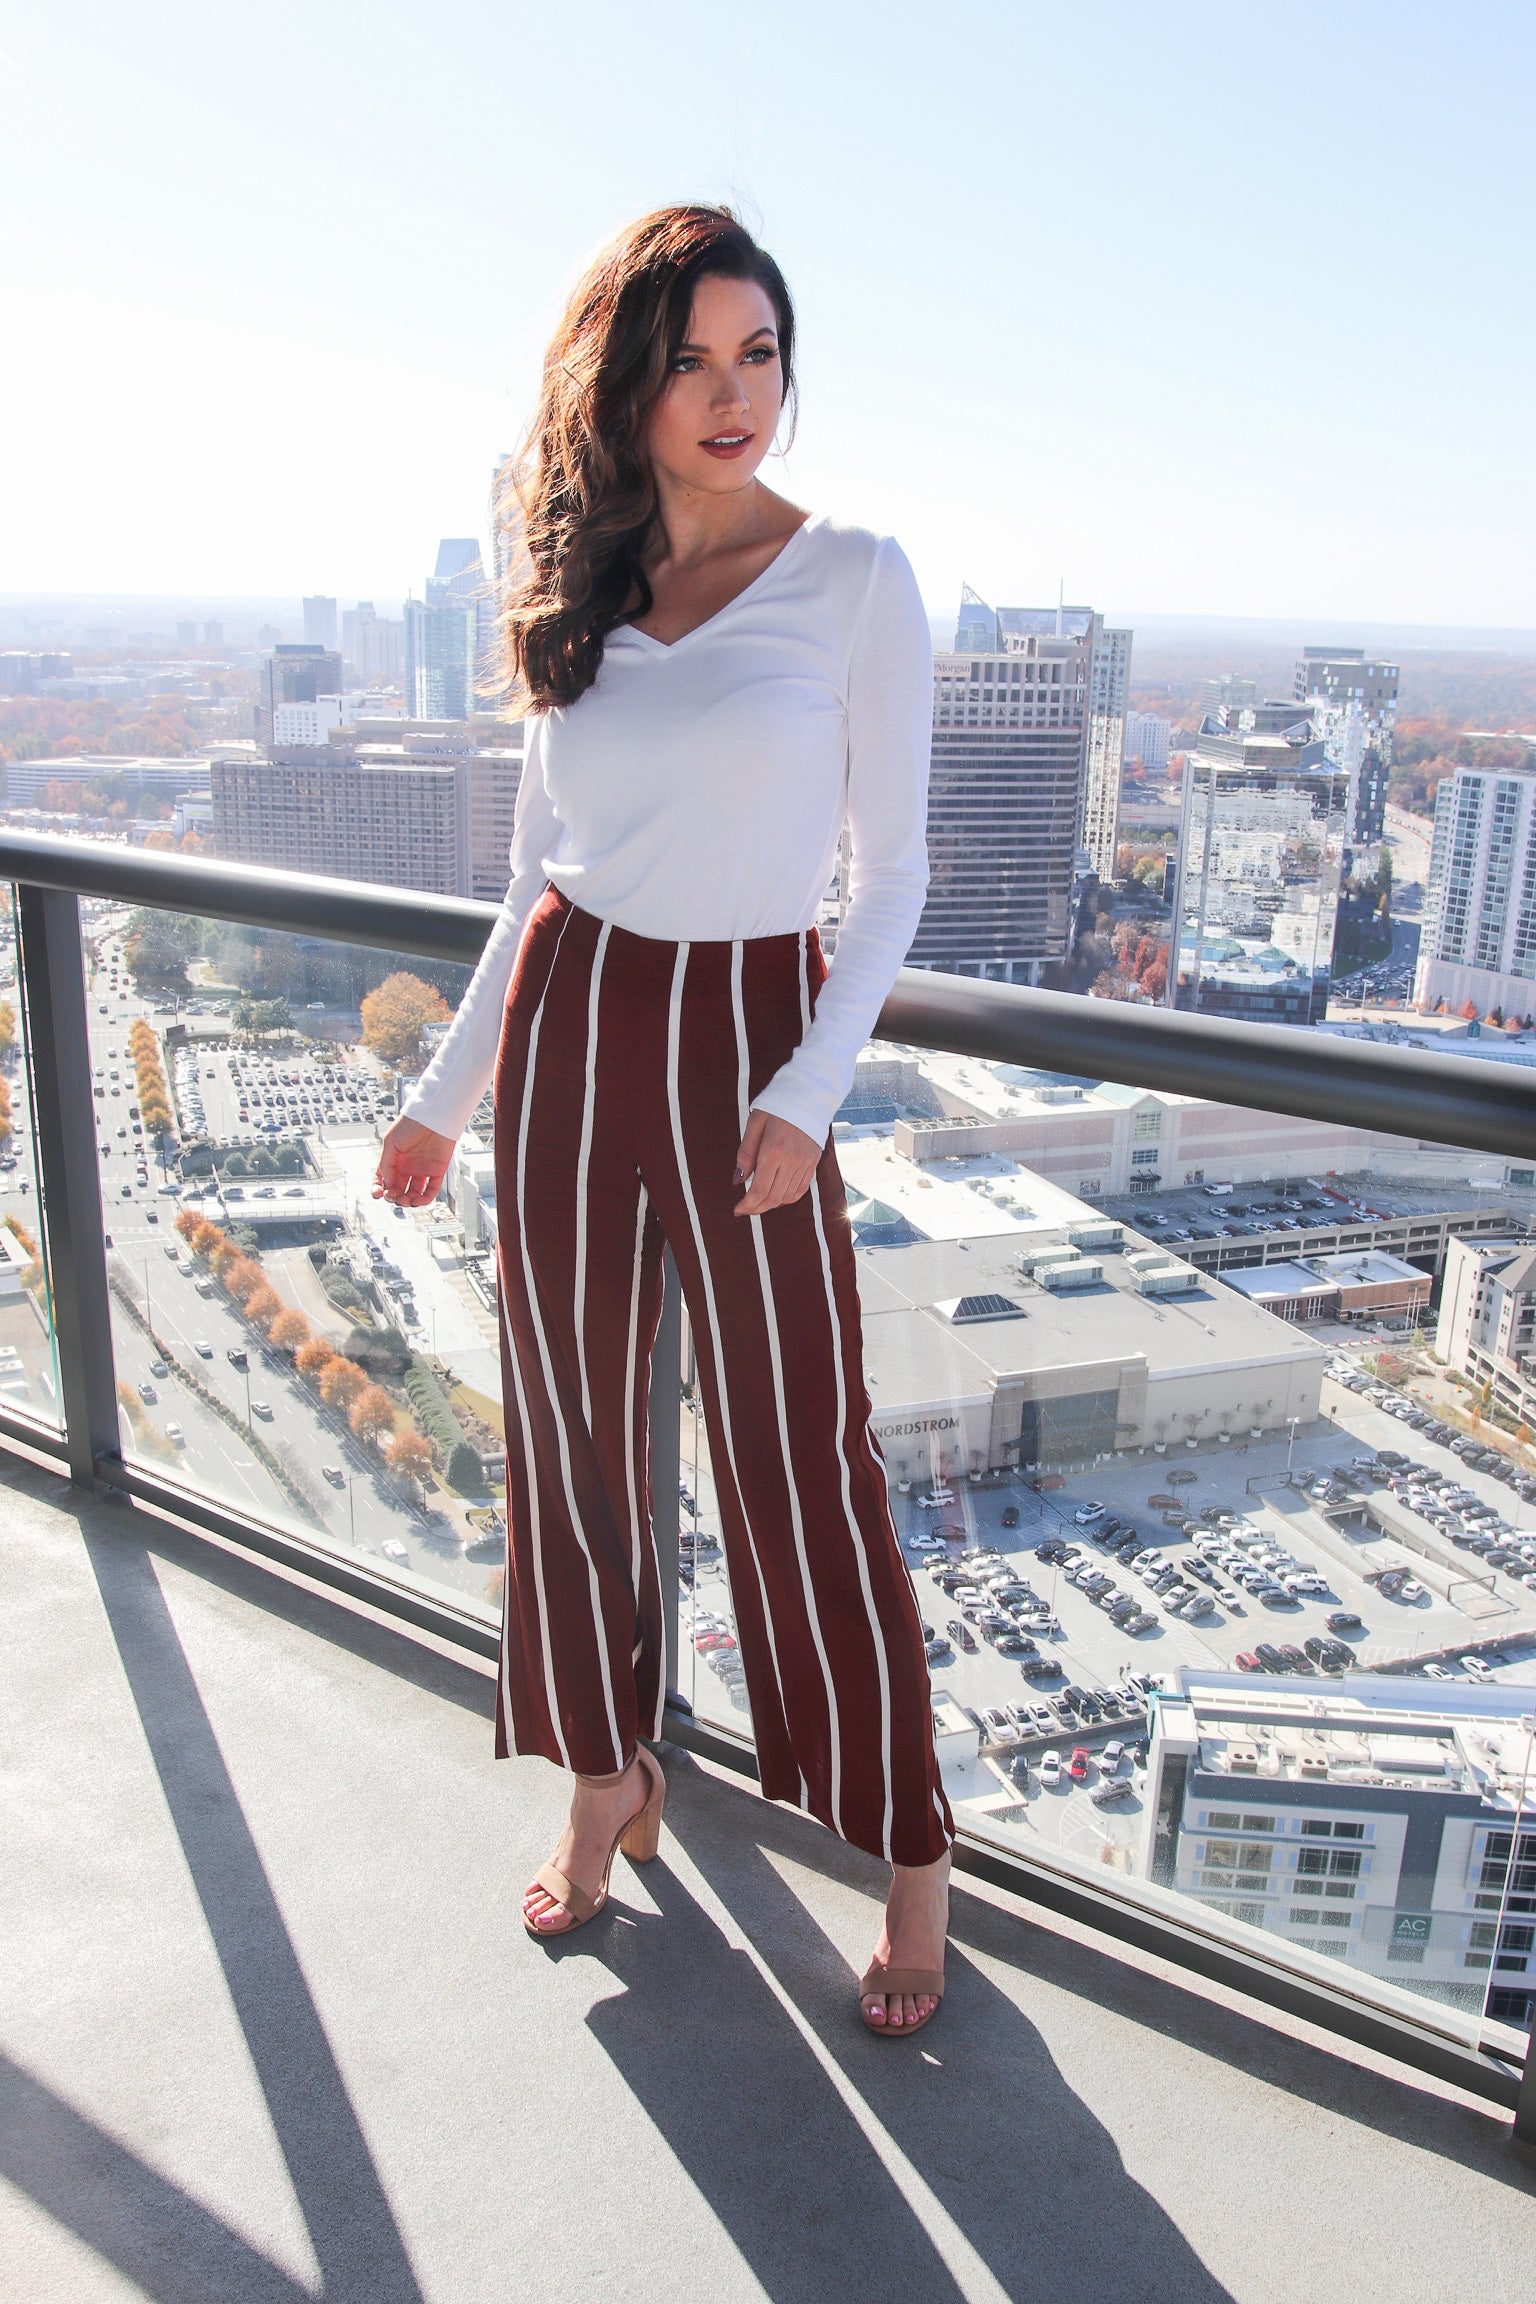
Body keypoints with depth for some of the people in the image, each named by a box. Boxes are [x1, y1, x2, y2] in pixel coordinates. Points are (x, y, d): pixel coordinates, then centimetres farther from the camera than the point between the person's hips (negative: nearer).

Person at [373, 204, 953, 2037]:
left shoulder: (853, 578, -3)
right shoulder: (579, 597, 8)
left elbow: (893, 869, -4)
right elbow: (537, 875, 13)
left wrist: (809, 1094, -16)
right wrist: (444, 1092, 14)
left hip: (749, 1034, -4)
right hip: (567, 1027, 4)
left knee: (802, 1466, 1)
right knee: (569, 1439, 12)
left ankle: (908, 1854, 21)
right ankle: (608, 1785, 34)